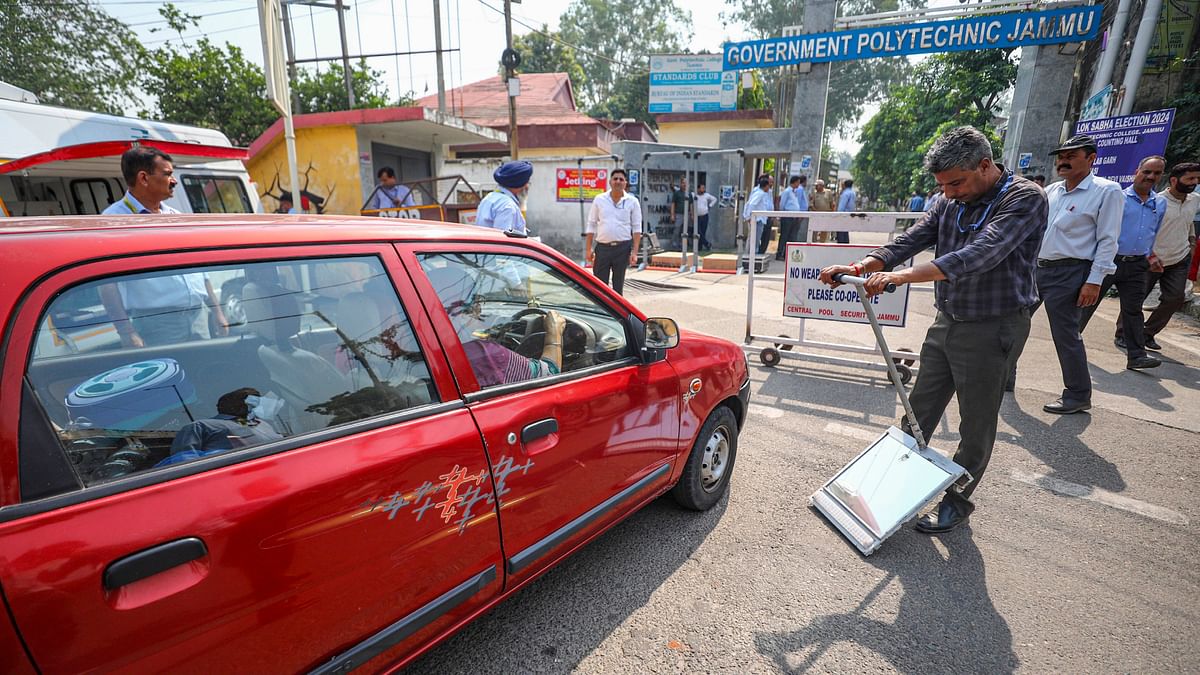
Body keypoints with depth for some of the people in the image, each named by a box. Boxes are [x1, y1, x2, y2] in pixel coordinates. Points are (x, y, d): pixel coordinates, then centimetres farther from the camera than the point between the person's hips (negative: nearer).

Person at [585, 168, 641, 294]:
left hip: (623, 248, 0)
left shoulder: (632, 201, 2)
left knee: (618, 284, 8)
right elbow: (591, 225, 7)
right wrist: (588, 248, 1)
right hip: (602, 247, 1)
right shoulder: (599, 199, 5)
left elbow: (637, 228, 1)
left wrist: (634, 252, -7)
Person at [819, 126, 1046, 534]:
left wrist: (901, 276, -40)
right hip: (947, 321, 7)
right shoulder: (951, 204, 5)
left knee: (976, 424, 7)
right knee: (920, 409, 14)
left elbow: (979, 256, -31)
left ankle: (957, 502, 24)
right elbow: (909, 242, -3)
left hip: (992, 329, -6)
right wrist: (858, 267, -20)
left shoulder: (1025, 199, -16)